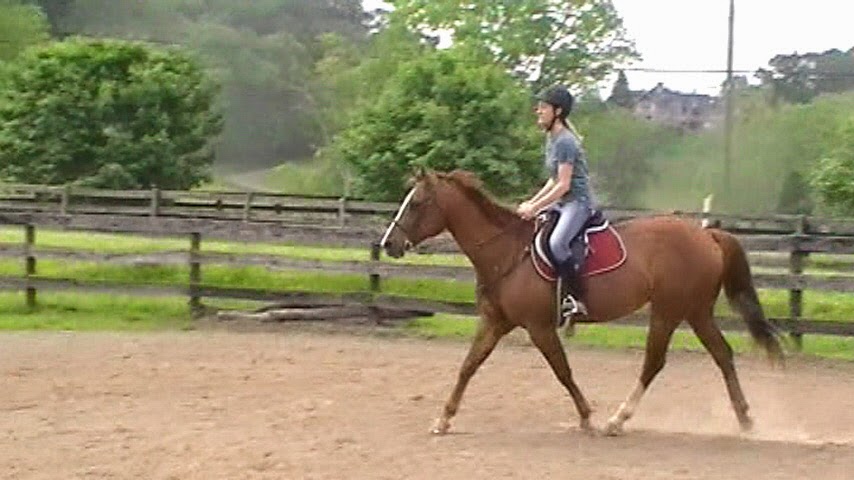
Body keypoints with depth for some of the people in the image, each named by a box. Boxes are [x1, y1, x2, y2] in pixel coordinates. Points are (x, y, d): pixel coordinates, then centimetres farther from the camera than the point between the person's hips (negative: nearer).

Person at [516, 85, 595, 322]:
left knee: (556, 242, -33)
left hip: (578, 202, -11)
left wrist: (535, 208, -18)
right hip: (562, 202, 11)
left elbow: (563, 185, -20)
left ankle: (576, 300, -27)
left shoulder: (565, 141, -16)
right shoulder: (551, 138, 13)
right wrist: (531, 203, 11)